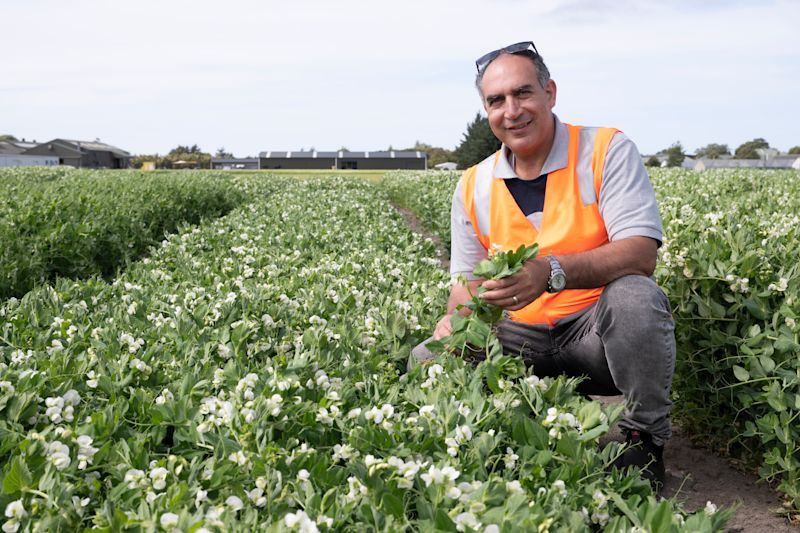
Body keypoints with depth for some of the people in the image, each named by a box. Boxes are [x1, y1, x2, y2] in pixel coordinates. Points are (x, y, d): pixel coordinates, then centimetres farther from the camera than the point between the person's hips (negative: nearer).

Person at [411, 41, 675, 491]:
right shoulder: (473, 188, 4)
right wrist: (457, 319, -17)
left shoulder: (608, 151, -9)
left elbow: (640, 254, -21)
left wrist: (550, 271, -37)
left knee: (635, 297, -36)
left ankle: (646, 443, -12)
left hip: (599, 330, -4)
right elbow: (468, 281, 9)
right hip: (523, 339, 4)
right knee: (427, 361, -14)